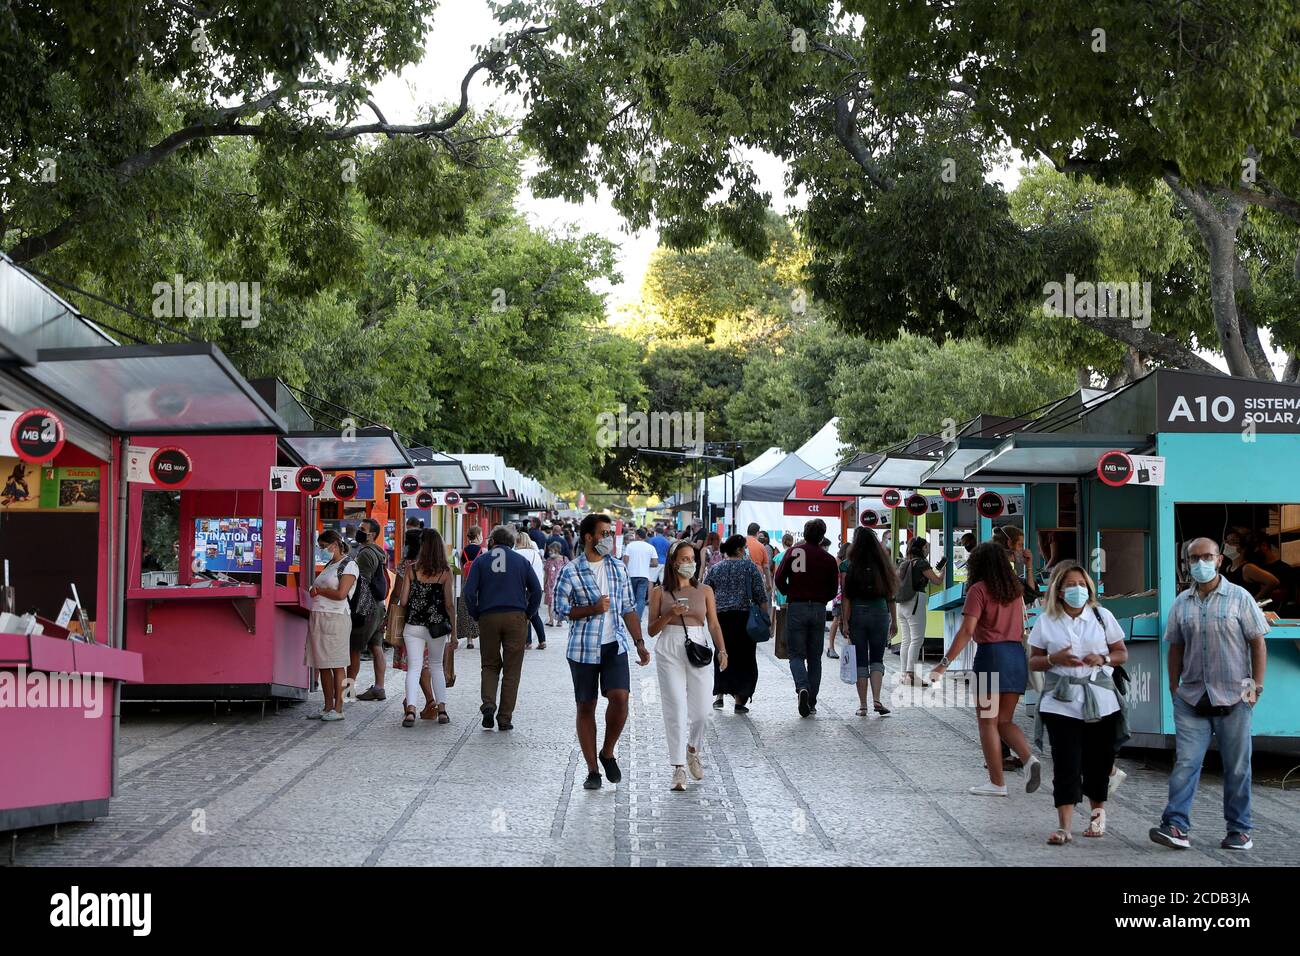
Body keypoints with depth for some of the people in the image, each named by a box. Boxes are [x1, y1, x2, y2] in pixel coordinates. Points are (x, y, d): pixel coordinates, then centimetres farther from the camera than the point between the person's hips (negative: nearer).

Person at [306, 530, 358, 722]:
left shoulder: (349, 565, -4)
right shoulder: (328, 565, 21)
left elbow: (341, 594, -14)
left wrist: (318, 591, -4)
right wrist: (315, 592, 3)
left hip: (336, 618, -8)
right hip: (318, 617, 8)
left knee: (337, 664, -6)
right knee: (323, 665, 8)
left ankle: (338, 708, -4)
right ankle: (328, 707, 13)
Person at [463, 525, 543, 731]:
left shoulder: (481, 561, 7)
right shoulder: (521, 561, 8)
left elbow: (469, 592, -2)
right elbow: (536, 591, 2)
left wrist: (476, 616, 7)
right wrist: (527, 615, 8)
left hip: (488, 618, 0)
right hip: (516, 618, 0)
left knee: (490, 665, 14)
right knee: (511, 670, 4)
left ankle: (488, 704, -9)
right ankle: (505, 718, 3)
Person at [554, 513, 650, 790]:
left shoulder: (618, 568, 8)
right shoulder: (571, 571, -5)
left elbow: (628, 609, 12)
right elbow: (560, 608, -4)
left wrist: (639, 643, 6)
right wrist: (592, 609, -16)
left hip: (615, 645, 3)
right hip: (583, 649, -3)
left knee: (619, 697, -15)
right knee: (586, 707, 3)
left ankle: (608, 753, 9)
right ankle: (592, 770, 13)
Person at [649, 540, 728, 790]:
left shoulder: (705, 591, 9)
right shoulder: (660, 593, 5)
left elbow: (713, 625, 7)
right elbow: (652, 630, 5)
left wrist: (722, 650, -8)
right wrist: (670, 614, -12)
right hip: (669, 652, -2)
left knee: (701, 712, 0)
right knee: (675, 711, -6)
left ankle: (693, 750, 31)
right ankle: (678, 770, 0)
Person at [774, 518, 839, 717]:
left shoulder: (793, 552, -3)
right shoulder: (828, 559, 0)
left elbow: (779, 580, -6)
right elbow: (833, 590, 3)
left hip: (796, 608, -2)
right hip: (819, 610, 2)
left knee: (797, 655, 3)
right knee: (815, 657, 10)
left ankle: (802, 688, -24)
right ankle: (811, 703, 11)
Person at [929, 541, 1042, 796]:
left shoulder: (979, 589, -7)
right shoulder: (1015, 589, 13)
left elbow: (967, 630, -14)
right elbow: (1022, 628, 16)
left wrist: (945, 662, -14)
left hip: (991, 653, -6)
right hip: (1017, 655, 6)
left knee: (988, 721, 3)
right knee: (1005, 721, 14)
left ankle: (997, 783, 4)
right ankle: (1029, 759, -10)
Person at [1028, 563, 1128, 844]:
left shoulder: (1102, 616, 7)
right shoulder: (1046, 621, 4)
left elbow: (1122, 653, 11)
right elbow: (1033, 662, 7)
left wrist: (1103, 659, -10)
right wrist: (1054, 659, -14)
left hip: (1100, 702, 1)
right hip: (1061, 704, -1)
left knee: (1098, 760, 9)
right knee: (1066, 765, -8)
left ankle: (1098, 812, 33)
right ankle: (1063, 827, -10)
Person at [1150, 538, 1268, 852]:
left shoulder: (1239, 598, 1)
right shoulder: (1181, 603, 9)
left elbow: (1258, 643, 1)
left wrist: (1257, 685, -4)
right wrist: (1174, 688, 9)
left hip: (1233, 697, -2)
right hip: (1192, 697, 2)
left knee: (1237, 767, 6)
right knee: (1185, 762, -7)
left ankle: (1239, 830, 15)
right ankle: (1176, 826, -11)